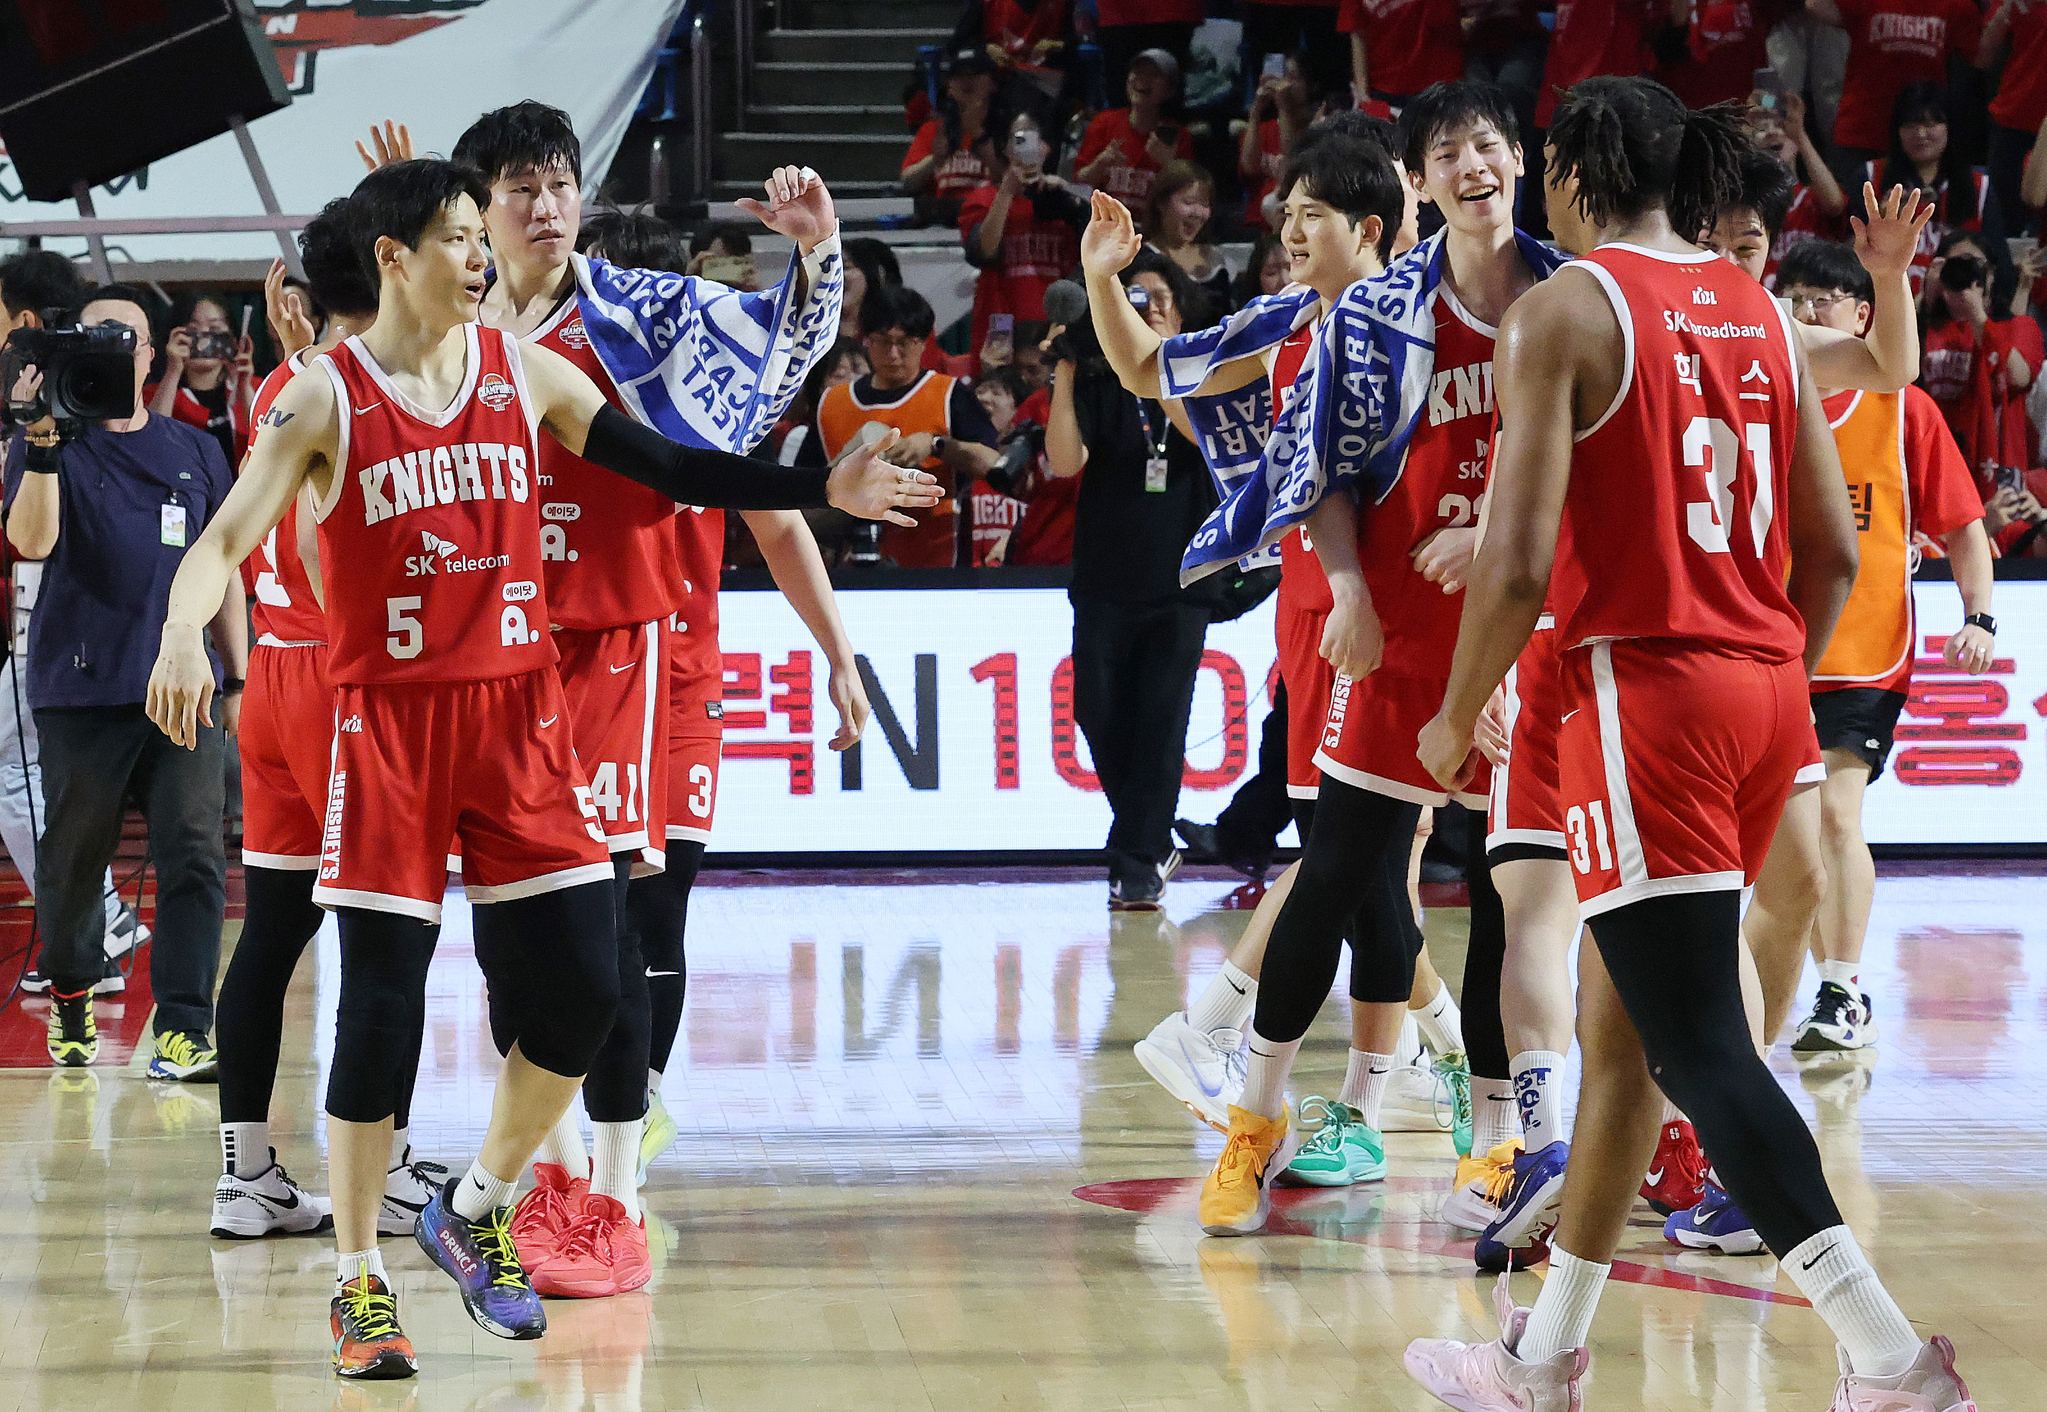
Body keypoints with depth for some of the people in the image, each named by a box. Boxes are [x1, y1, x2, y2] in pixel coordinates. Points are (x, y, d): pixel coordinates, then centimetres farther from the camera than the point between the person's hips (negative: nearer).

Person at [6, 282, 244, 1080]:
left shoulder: (194, 452, 14)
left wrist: (238, 678, 15)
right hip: (81, 687, -2)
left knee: (194, 856, -10)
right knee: (74, 858, 7)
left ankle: (182, 1031, -11)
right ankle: (69, 996, 31)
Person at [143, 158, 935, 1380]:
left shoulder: (524, 372, 6)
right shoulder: (327, 398, -5)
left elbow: (665, 466, 9)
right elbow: (229, 538, -11)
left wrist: (822, 489, 3)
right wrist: (183, 635, -31)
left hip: (518, 708, 4)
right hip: (389, 718, -4)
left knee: (588, 983, -2)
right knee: (383, 1006, -5)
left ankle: (476, 1213, 20)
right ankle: (360, 1285, 8)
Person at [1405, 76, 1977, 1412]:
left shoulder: (1564, 309, -8)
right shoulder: (1761, 312, 12)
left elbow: (1520, 560, -15)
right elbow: (1833, 551, 12)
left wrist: (1456, 722, -1)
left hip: (1646, 691, -8)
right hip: (1769, 696, 8)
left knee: (1698, 1040, -8)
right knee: (1621, 1019, 17)